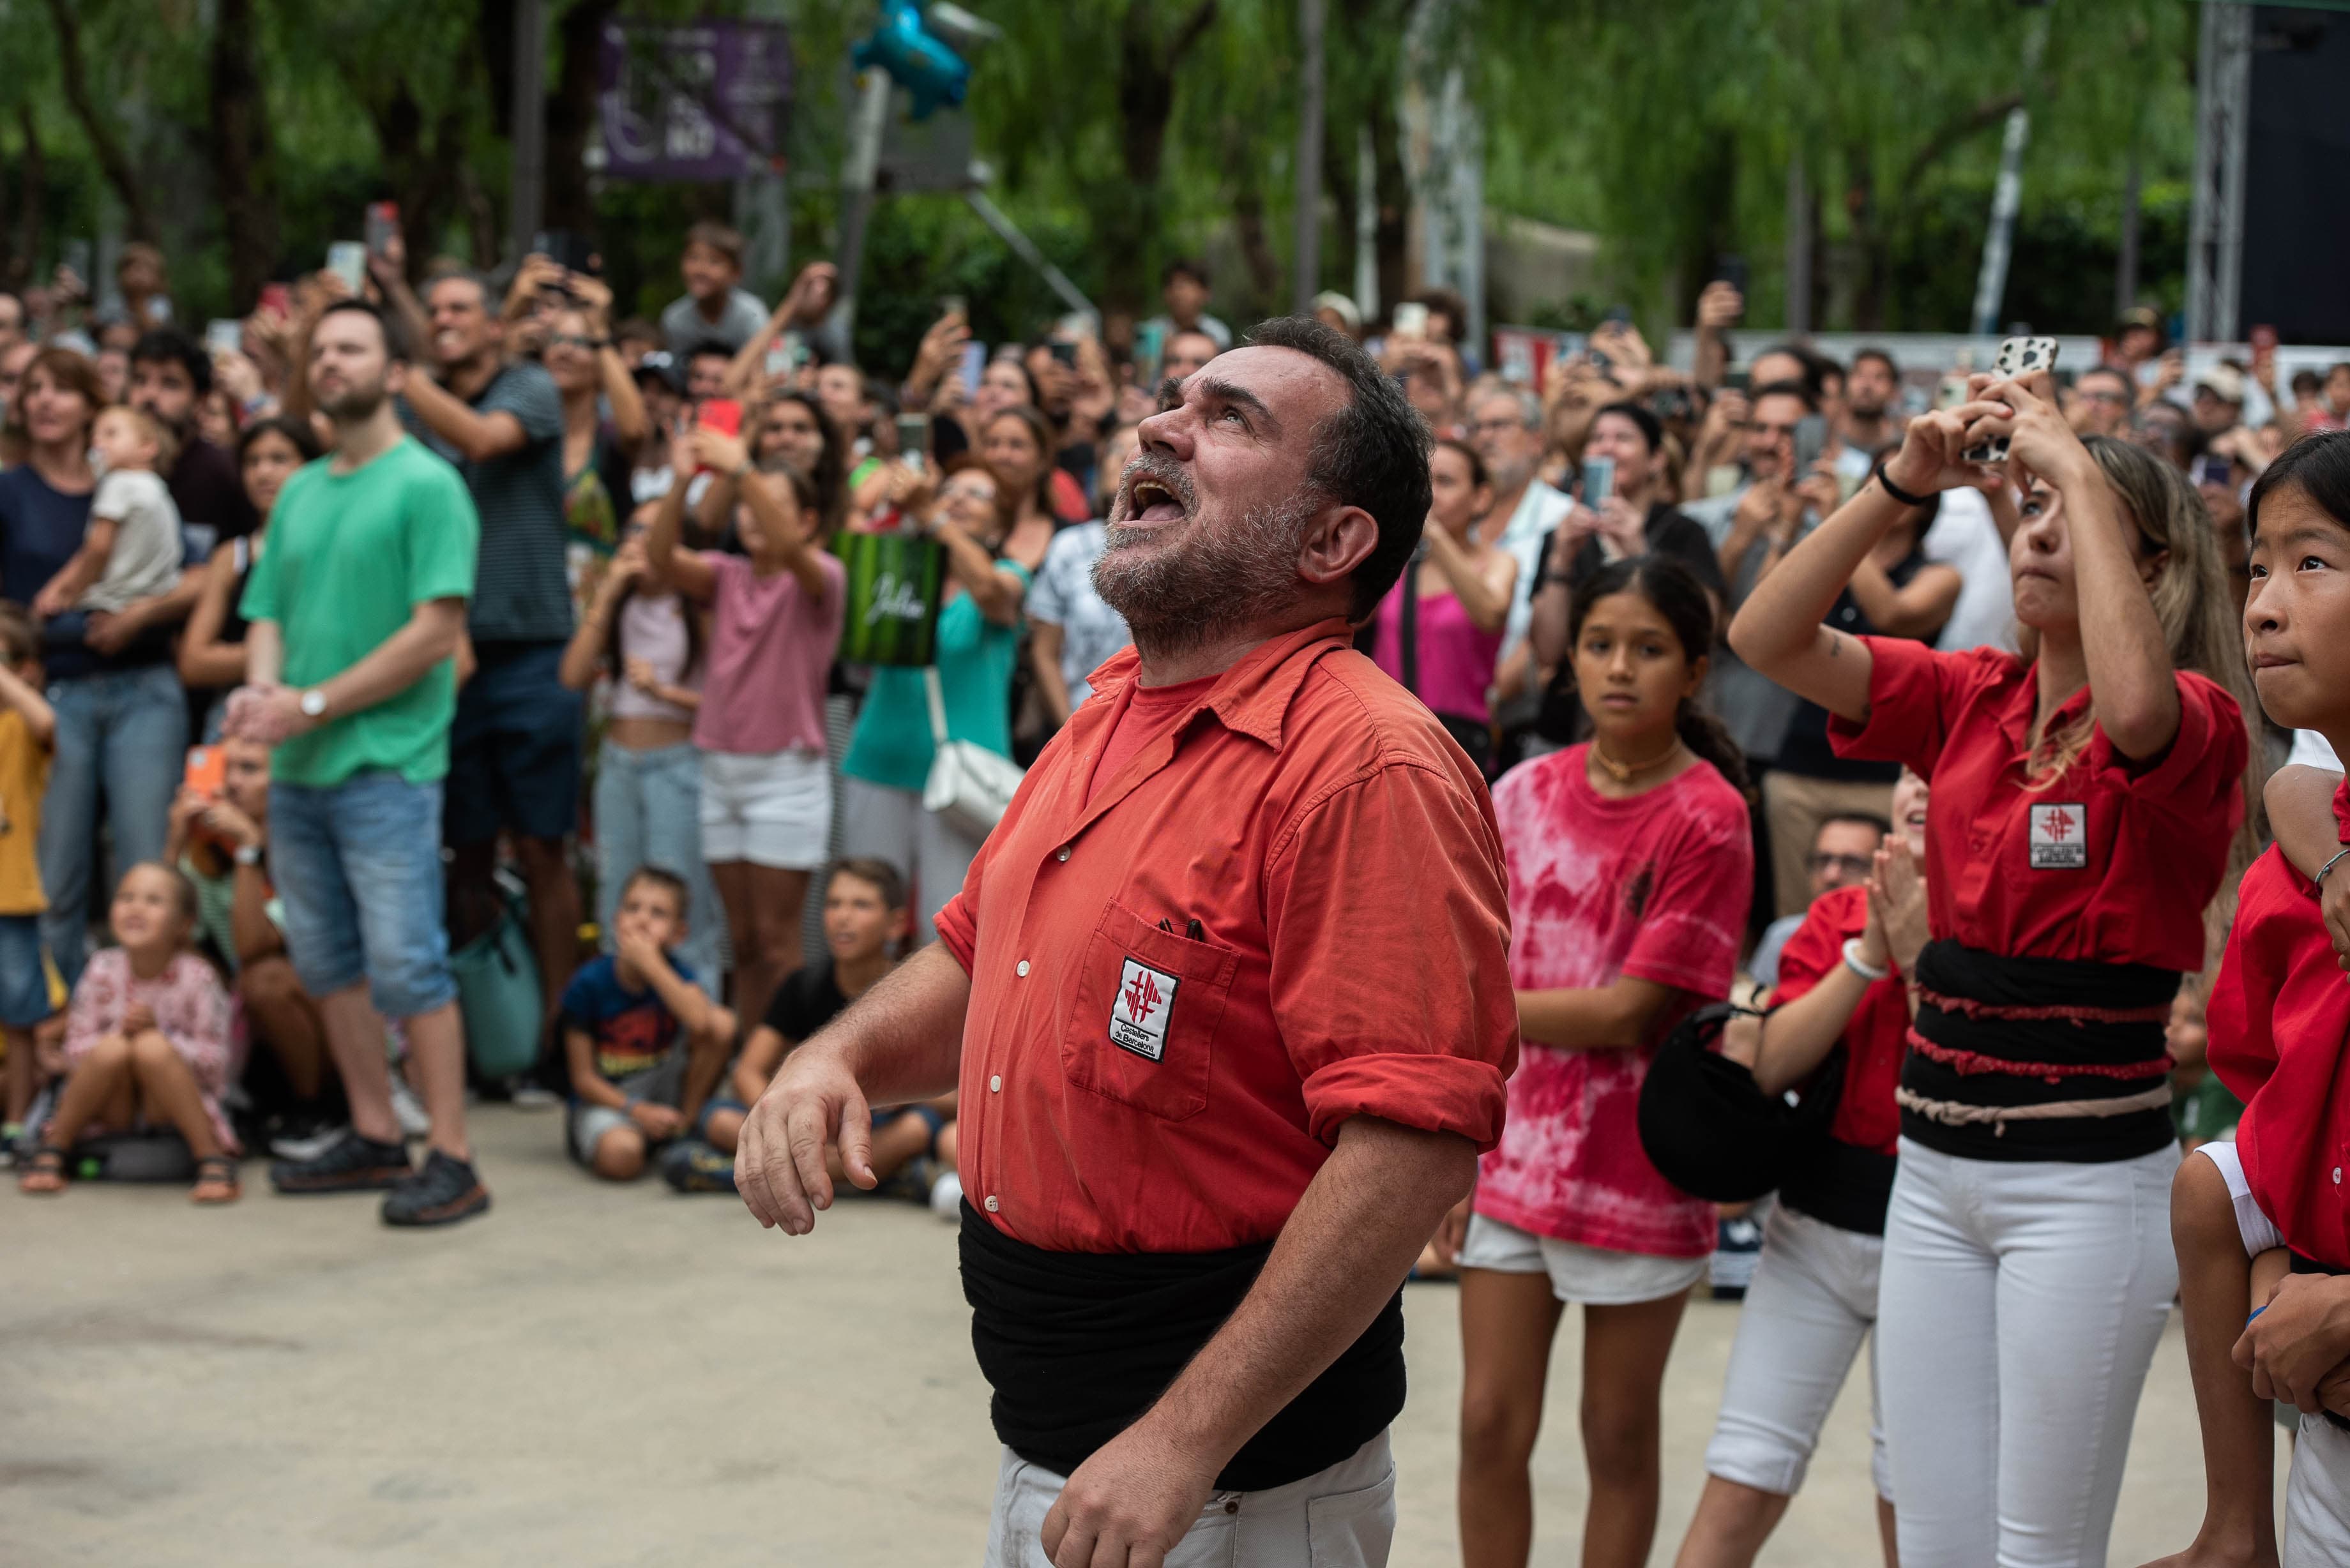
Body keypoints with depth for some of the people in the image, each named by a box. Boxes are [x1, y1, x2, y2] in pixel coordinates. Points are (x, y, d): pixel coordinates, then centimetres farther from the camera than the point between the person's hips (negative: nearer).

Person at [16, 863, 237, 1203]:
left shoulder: (196, 978, -11)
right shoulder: (103, 970, -4)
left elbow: (215, 1065, -11)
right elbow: (75, 1051, -3)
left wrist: (157, 1032, -24)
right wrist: (119, 1032, -23)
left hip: (171, 1111, -2)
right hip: (111, 1112, 2)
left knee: (152, 1047, -32)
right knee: (112, 1047, -29)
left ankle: (213, 1161, -26)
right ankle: (50, 1151, -10)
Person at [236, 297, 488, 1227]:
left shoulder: (426, 485, -6)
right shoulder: (299, 494, 15)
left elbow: (437, 629, -14)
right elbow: (268, 613, 15)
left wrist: (315, 705, -16)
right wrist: (261, 687, -8)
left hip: (385, 763, -7)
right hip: (297, 768, 7)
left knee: (407, 966, -9)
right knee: (326, 962, 11)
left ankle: (452, 1162, -6)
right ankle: (374, 1139, 21)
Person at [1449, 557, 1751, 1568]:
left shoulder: (1708, 818, -12)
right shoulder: (1525, 794, 3)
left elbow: (1630, 1010, -16)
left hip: (1636, 1169, -4)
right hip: (1516, 1152, 4)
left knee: (1618, 1439, 9)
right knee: (1489, 1425, 7)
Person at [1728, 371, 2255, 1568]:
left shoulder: (2198, 720, -9)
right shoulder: (1968, 700, 7)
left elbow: (2134, 704, -34)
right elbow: (1767, 638, -1)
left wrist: (2081, 472, -25)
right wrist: (1902, 482, -11)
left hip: (2087, 1178, -5)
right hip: (1934, 1162, 6)